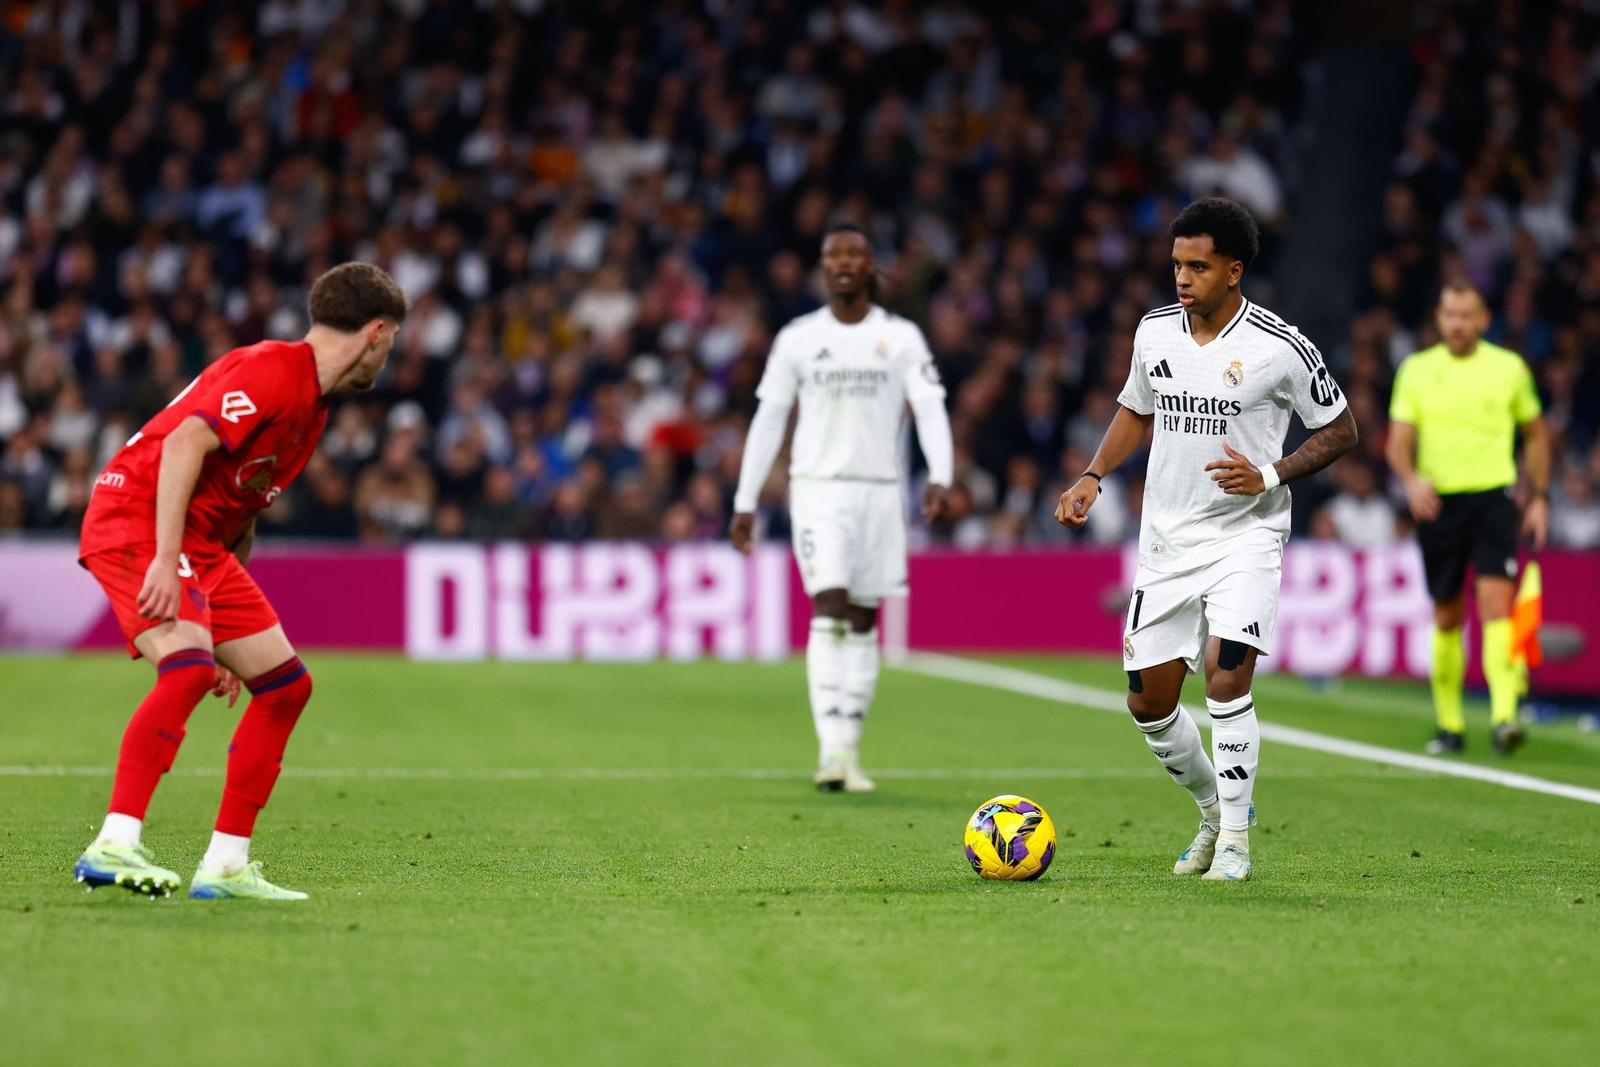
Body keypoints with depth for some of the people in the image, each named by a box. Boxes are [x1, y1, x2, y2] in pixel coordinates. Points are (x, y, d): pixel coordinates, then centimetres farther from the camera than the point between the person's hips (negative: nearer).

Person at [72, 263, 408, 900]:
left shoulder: (313, 406, 18)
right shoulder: (272, 371, -14)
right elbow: (185, 443, -26)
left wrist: (225, 636, 22)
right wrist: (166, 558, -32)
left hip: (203, 547, 10)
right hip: (136, 519, -10)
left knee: (286, 684, 8)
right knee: (188, 669, -29)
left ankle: (225, 867, 9)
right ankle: (112, 846, -30)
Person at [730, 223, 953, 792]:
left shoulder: (900, 337, 4)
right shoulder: (797, 338, 5)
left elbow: (930, 407, -5)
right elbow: (768, 419, 9)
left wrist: (939, 477, -22)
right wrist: (745, 503, 6)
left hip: (879, 490, 2)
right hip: (817, 487, -2)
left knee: (863, 622, 6)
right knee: (830, 610, -16)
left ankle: (849, 753, 14)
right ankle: (832, 749, -23)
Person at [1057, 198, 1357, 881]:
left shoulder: (1280, 348, -12)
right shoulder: (1155, 331, 2)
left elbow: (1340, 431, -2)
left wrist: (1268, 475, -16)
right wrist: (1092, 478, 5)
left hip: (1246, 535, -5)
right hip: (1166, 541, 5)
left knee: (1226, 676, -22)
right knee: (1149, 701, 3)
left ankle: (1236, 837, -6)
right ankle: (1214, 809, 29)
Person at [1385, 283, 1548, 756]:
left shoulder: (1509, 368, 5)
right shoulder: (1416, 369, 6)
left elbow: (1535, 434, 16)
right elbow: (1397, 442, 2)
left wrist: (1540, 497, 10)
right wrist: (1411, 478, -19)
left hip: (1493, 498, -2)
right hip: (1437, 501, 2)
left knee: (1496, 601, -18)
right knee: (1446, 614, 7)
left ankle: (1504, 716, -26)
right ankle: (1450, 725, 19)